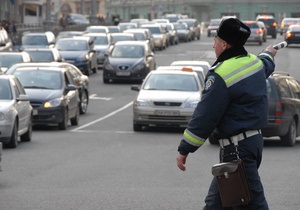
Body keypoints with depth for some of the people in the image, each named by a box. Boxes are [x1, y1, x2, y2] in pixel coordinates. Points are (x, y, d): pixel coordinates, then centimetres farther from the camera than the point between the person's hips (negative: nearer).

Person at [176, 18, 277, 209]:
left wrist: (184, 150, -11)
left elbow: (204, 117, -18)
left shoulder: (221, 75, -19)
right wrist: (269, 54, 60)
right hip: (254, 140, 10)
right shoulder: (255, 62, 7)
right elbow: (266, 66, 35)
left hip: (238, 149, -10)